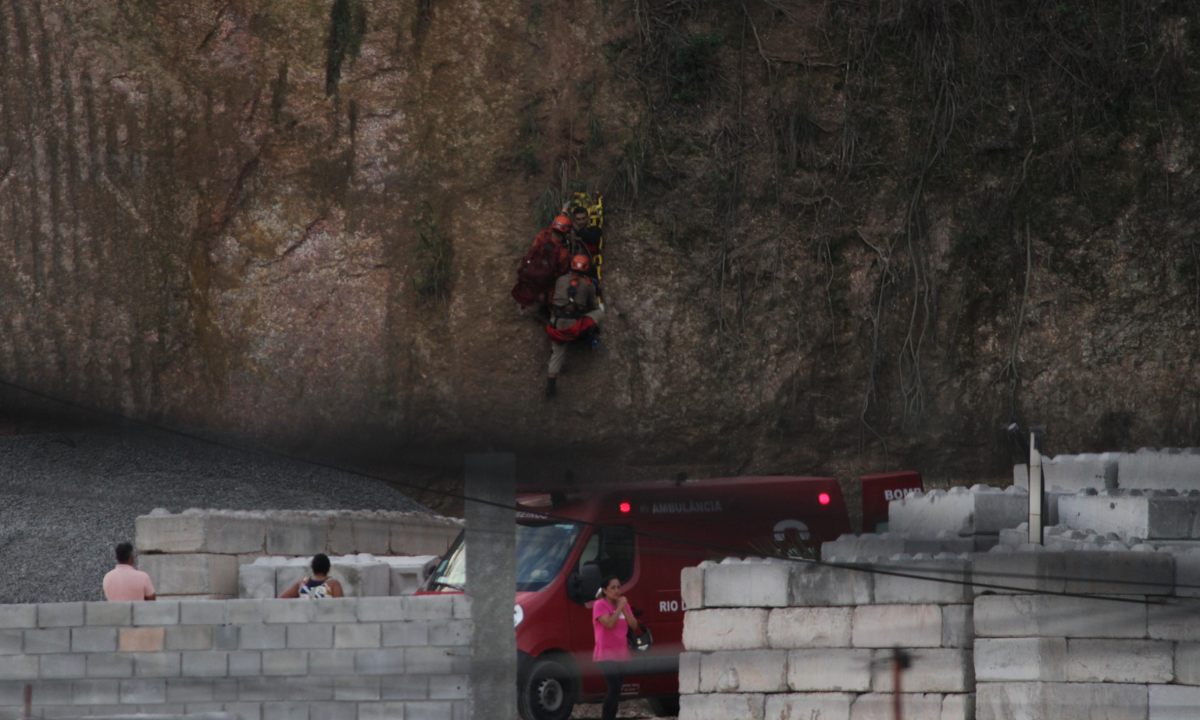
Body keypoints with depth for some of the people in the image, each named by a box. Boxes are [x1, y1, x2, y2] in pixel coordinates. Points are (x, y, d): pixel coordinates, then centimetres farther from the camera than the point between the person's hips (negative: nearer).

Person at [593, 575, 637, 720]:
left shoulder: (623, 604, 13)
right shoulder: (600, 605, -7)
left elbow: (634, 625, 3)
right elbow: (609, 623, -22)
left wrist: (624, 608, -7)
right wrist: (619, 608, -14)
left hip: (621, 655, 7)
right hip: (606, 655, -7)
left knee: (616, 690, 8)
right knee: (614, 688, -19)